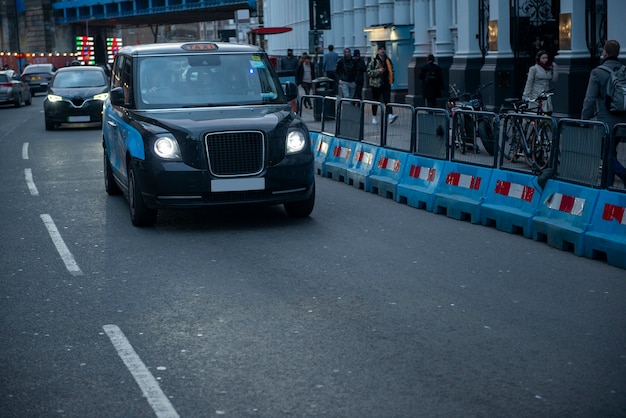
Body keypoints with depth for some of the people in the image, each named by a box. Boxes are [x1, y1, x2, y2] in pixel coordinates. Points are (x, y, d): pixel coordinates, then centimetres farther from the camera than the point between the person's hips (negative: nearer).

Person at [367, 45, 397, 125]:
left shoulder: (388, 61, 11)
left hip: (386, 84, 2)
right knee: (375, 101, 7)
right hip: (376, 84, -2)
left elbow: (391, 70, 23)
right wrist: (378, 71, -19)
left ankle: (390, 115, -24)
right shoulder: (373, 61, -3)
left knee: (387, 100, -10)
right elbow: (369, 72, -8)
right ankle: (374, 117, 18)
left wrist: (391, 79, 7)